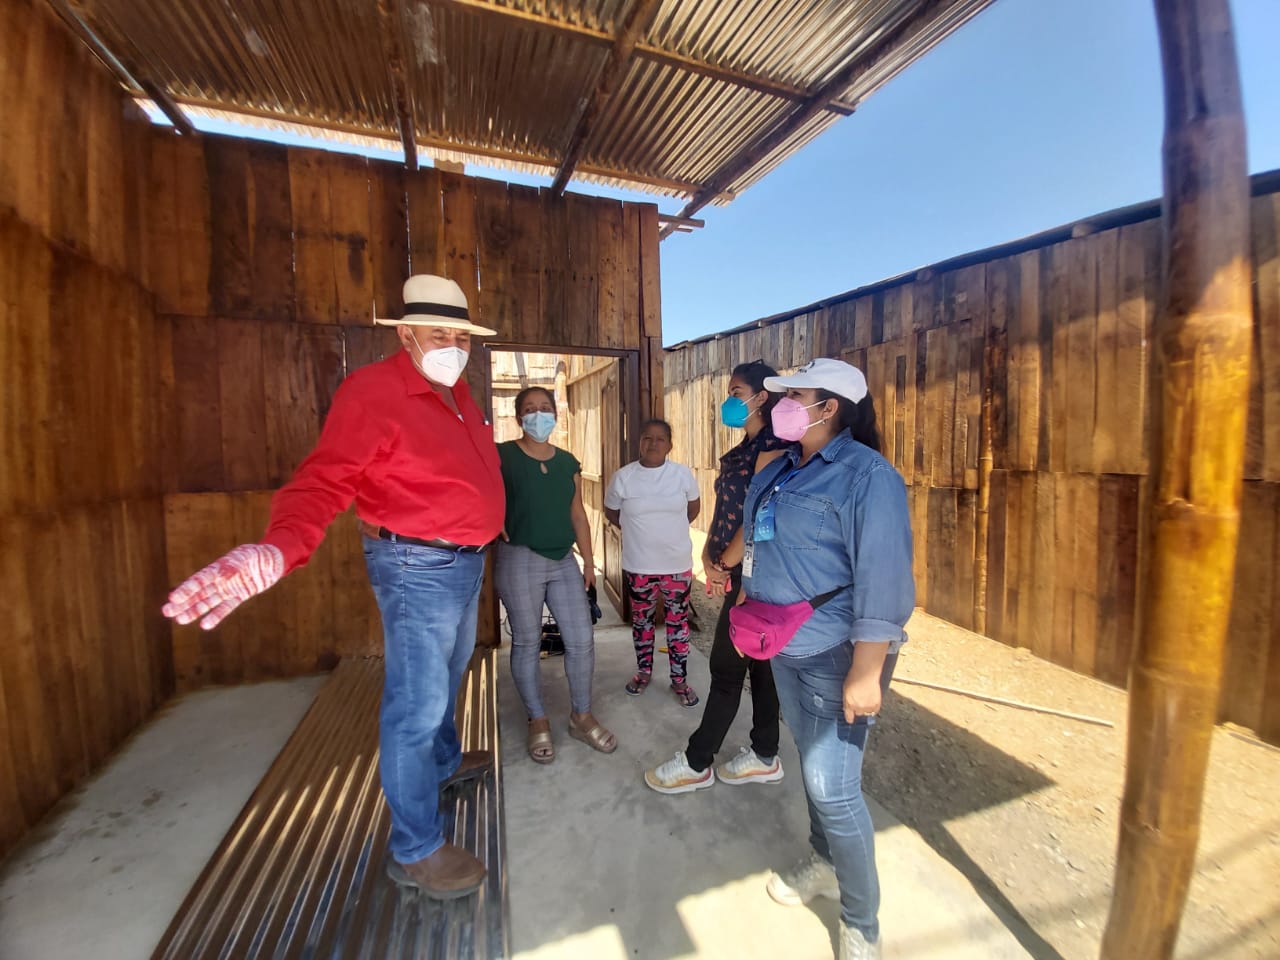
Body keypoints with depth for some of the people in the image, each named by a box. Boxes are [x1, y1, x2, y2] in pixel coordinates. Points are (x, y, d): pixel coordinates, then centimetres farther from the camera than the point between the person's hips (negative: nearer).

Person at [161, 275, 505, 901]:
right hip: (418, 568, -9)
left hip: (465, 564, 9)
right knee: (417, 704, 4)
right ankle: (416, 850, 25)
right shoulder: (373, 391, -18)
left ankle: (444, 762, 54)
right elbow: (323, 482, -27)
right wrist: (277, 550, -42)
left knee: (447, 678, 28)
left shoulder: (457, 393, 8)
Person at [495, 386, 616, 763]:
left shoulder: (568, 462, 10)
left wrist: (588, 560, 11)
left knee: (581, 640, 5)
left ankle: (582, 717, 26)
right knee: (527, 644, 7)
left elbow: (577, 514, 12)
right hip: (520, 559, -4)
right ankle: (538, 722, 28)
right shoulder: (502, 456, -4)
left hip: (564, 561, 4)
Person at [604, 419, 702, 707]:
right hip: (638, 566, 0)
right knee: (641, 620, 17)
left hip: (677, 564, 0)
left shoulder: (683, 474, -7)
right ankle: (644, 671, 38)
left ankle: (680, 680, 28)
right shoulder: (623, 478, -9)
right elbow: (611, 513, 7)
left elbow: (694, 507, 10)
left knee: (678, 621, 11)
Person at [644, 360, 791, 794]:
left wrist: (724, 564, -11)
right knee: (758, 661, 17)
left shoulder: (774, 444, -15)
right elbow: (726, 506, 11)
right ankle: (765, 757, 33)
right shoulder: (745, 447, 14)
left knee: (727, 666, 3)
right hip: (740, 570, 9)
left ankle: (696, 764, 20)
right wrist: (710, 556, -1)